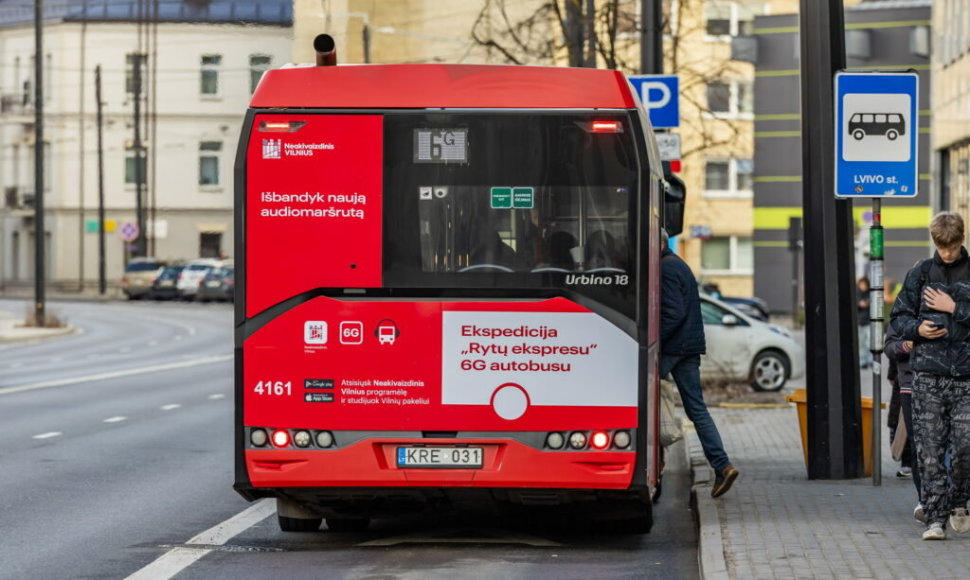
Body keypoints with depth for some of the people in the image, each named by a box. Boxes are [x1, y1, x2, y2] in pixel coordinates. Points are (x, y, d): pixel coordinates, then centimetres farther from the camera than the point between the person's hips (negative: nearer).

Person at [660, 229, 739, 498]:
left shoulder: (666, 269, -12)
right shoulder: (680, 265, 20)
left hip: (672, 347, -9)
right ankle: (722, 466, -6)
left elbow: (674, 313, -21)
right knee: (697, 409, 4)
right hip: (690, 348, 9)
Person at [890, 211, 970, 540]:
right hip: (928, 374, 1)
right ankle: (935, 517, 1)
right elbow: (899, 317, 11)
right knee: (929, 450, -3)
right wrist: (917, 329, -7)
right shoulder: (920, 274, 9)